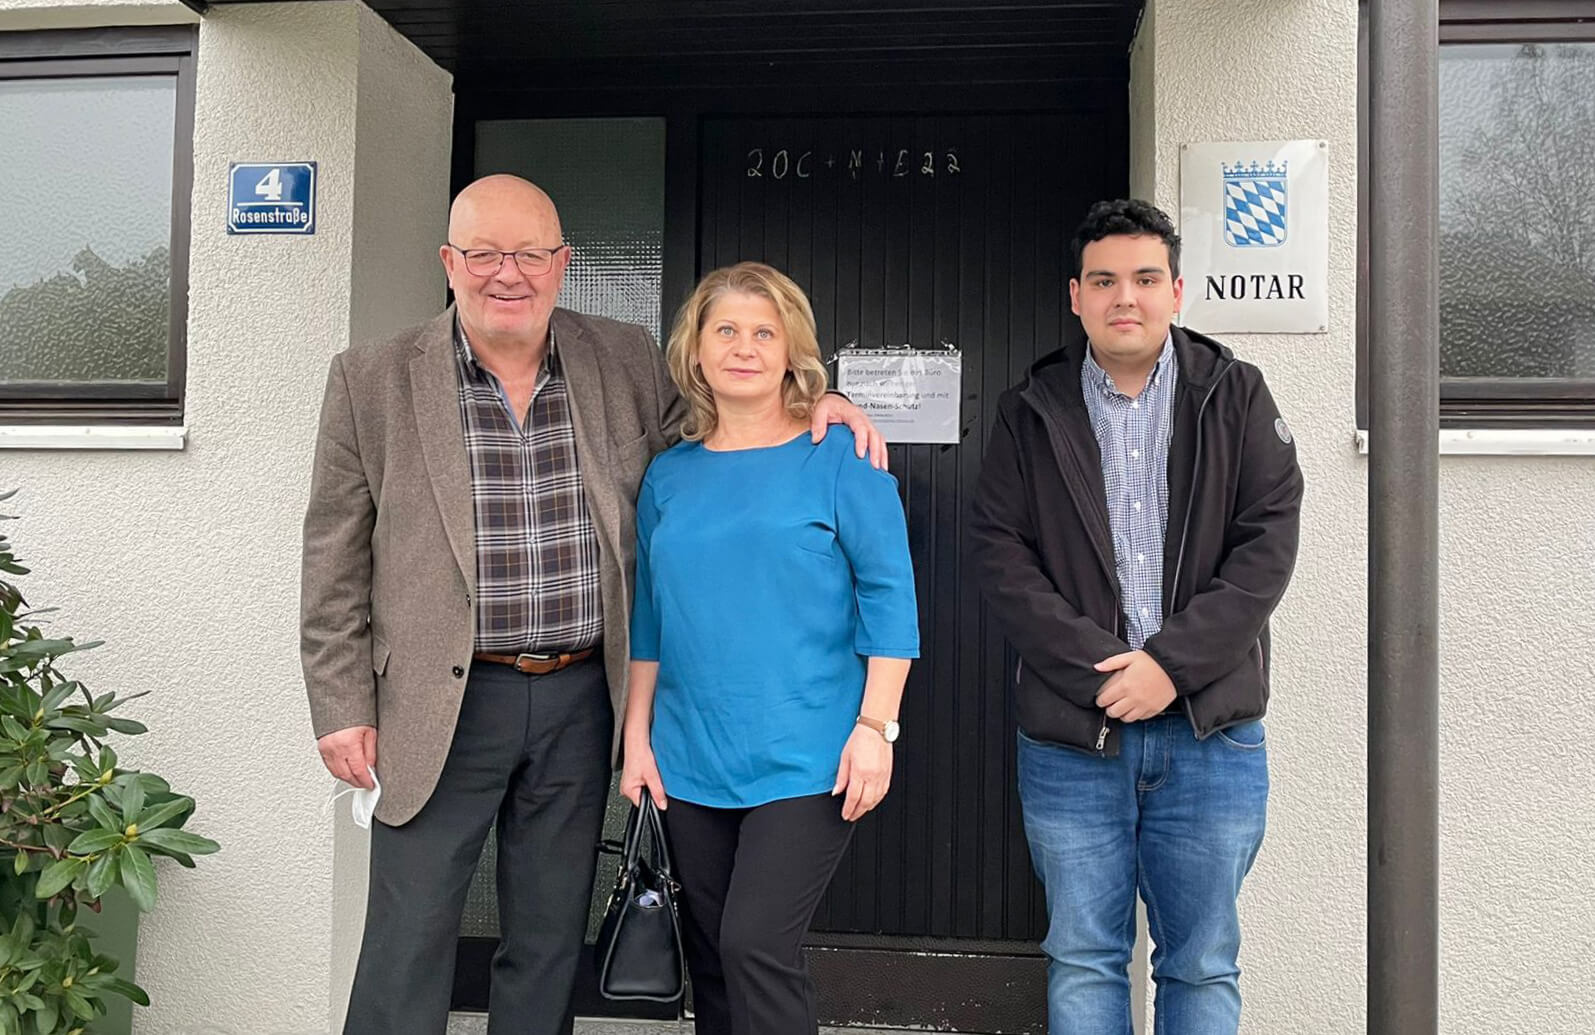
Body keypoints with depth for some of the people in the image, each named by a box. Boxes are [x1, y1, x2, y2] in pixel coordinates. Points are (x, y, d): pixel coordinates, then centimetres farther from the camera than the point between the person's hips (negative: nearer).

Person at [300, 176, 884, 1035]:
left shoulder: (626, 361, 1)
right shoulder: (372, 380, -4)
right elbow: (336, 565, -1)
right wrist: (343, 707, -3)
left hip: (581, 698, 3)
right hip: (443, 702, -2)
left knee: (550, 941, 15)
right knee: (408, 942, 4)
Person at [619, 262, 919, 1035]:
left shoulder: (839, 459, -3)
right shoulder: (669, 475, 9)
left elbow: (889, 598, -6)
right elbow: (649, 617, 13)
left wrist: (875, 725, -12)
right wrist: (637, 738, 9)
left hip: (805, 760, -5)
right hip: (690, 762, 5)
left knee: (755, 945, -10)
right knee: (711, 961, 12)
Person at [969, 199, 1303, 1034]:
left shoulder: (1235, 395, 4)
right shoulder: (1031, 410, 5)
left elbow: (1269, 542, -4)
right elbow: (997, 549, -4)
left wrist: (1171, 663, -14)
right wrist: (1095, 668, -14)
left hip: (1211, 734, 0)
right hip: (1070, 737, 0)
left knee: (1203, 966, 11)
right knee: (1083, 961, 10)